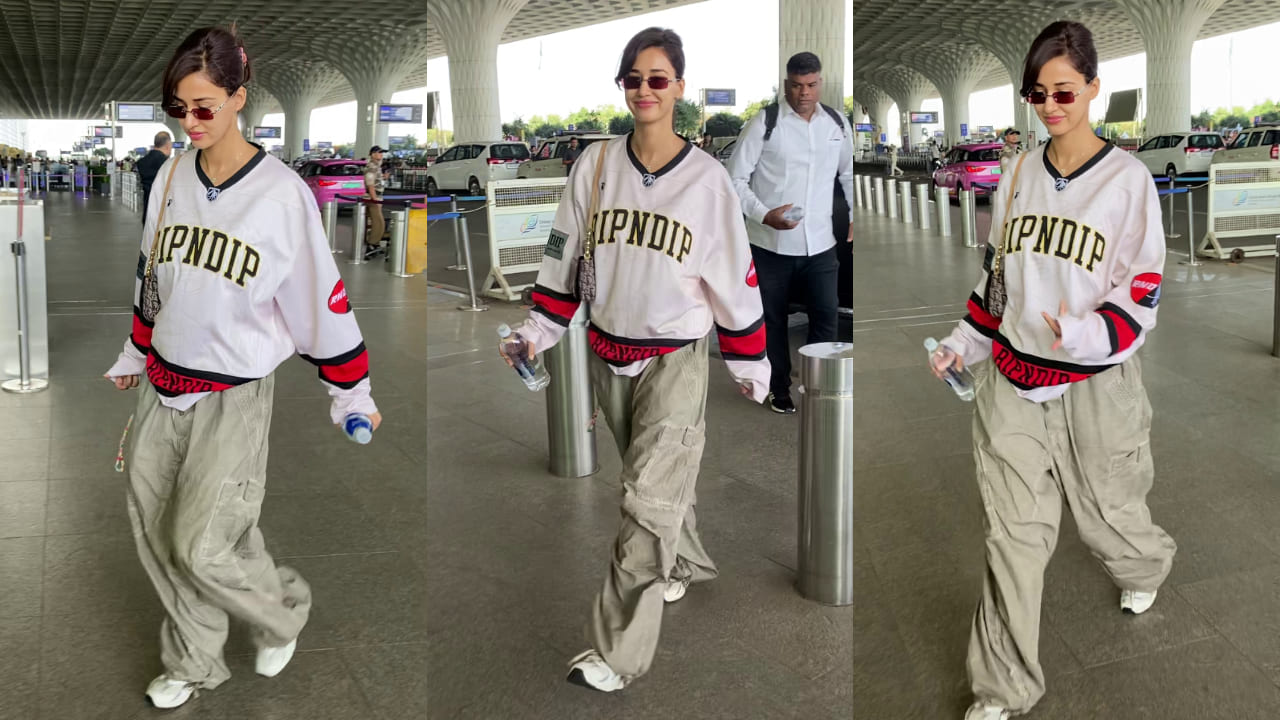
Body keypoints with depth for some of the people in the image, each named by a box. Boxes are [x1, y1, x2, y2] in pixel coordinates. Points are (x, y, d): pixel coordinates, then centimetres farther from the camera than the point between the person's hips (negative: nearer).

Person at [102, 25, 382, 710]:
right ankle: (193, 662, 32)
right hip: (163, 387, 6)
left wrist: (353, 395, -5)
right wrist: (137, 354, 26)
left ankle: (284, 609, 25)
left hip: (234, 396, -6)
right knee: (157, 534, 10)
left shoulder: (281, 192, -15)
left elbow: (321, 299, -10)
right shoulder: (170, 176, 2)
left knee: (202, 547, -7)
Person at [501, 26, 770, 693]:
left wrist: (750, 364, 2)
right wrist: (537, 331, 6)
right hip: (608, 353, 4)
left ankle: (618, 653, -4)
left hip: (676, 358, -4)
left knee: (649, 497, -11)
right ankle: (687, 564, 48)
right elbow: (564, 256, 8)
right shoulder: (594, 165, 0)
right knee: (660, 480, 20)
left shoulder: (706, 178, -8)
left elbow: (734, 278, -2)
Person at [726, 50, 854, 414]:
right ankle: (780, 390, 29)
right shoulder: (764, 123, -9)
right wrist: (765, 215, -22)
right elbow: (736, 178, -9)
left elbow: (849, 173, 21)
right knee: (774, 318, 11)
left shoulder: (838, 123, 4)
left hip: (820, 242, 3)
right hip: (772, 242, -3)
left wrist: (856, 217, 17)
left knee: (827, 315, 2)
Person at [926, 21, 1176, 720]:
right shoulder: (1017, 175, 6)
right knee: (1012, 532, 3)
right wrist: (965, 342, 10)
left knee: (1106, 511, 15)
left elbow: (1142, 291, -9)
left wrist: (1087, 335, -26)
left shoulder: (1128, 178, -7)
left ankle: (1147, 565, 55)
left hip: (1095, 386, -3)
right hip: (1012, 380, 3)